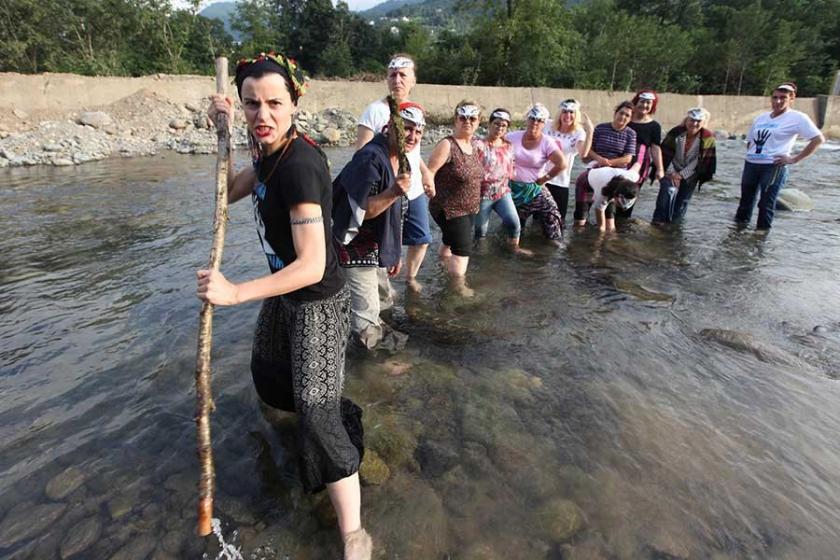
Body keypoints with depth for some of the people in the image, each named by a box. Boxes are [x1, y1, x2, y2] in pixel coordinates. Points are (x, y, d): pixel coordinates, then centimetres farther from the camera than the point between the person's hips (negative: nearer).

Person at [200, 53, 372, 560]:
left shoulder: (300, 165, -28)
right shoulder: (272, 154, 0)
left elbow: (312, 267, -32)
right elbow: (229, 191, 15)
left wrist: (235, 293, -32)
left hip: (318, 305, -9)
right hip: (286, 295, 9)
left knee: (318, 417, -8)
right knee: (268, 378, 28)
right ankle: (338, 409, 59)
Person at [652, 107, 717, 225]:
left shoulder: (708, 137, -12)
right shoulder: (675, 132, -13)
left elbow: (699, 161, -11)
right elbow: (666, 154, -11)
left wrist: (681, 175, -16)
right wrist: (672, 173, -17)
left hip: (689, 176, 2)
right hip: (672, 172, -1)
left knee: (683, 201, 4)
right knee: (669, 190, -24)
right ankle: (659, 219, -18)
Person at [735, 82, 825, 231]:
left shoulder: (797, 118, -4)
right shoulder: (761, 117, 14)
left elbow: (819, 139, -7)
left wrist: (795, 159, -10)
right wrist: (751, 153, 6)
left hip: (774, 167, -5)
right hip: (751, 164, 6)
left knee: (766, 203, -2)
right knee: (746, 200, 11)